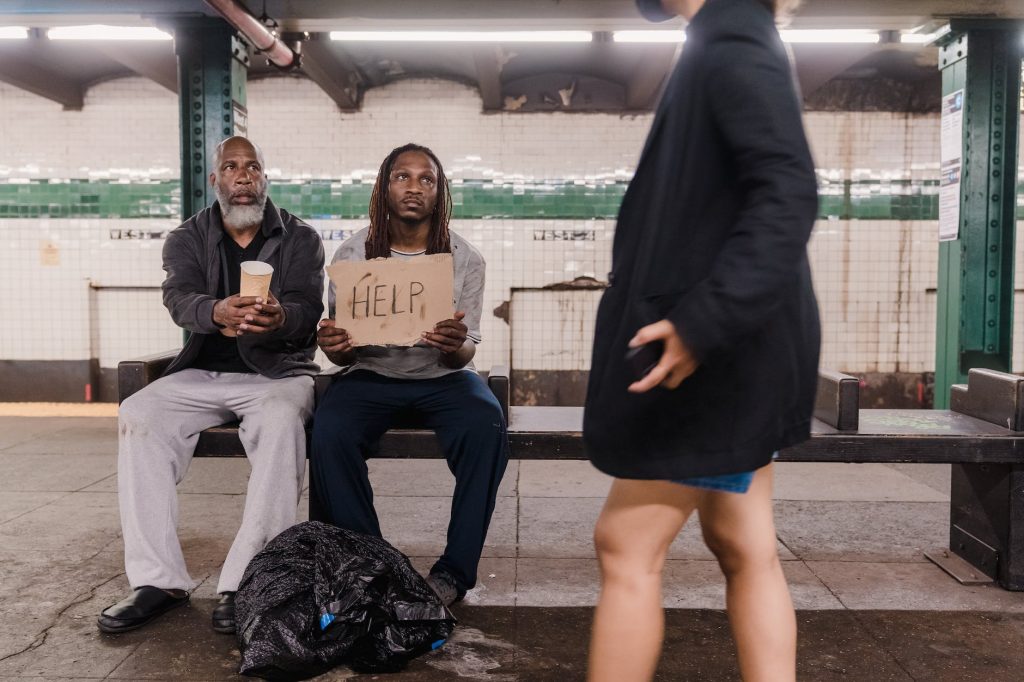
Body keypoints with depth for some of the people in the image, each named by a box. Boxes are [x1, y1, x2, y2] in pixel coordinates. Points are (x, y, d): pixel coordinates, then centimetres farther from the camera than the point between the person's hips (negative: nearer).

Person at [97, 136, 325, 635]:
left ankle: (246, 584, -34)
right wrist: (218, 312, -36)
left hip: (278, 371, -2)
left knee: (281, 419, -35)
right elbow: (179, 300, -11)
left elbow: (308, 309, -10)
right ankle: (158, 580, -21)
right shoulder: (187, 239, 9)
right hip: (202, 373, 3)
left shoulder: (300, 239, 5)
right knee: (138, 415, -24)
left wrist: (280, 317, -36)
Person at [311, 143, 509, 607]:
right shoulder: (352, 254, 1)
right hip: (371, 375, 1)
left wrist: (455, 347, -28)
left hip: (442, 377, 0)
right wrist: (334, 347, -21)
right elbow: (342, 351, 4)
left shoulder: (465, 259, 0)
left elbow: (464, 355, -2)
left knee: (486, 425, -32)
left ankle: (455, 569, -19)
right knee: (329, 430, -31)